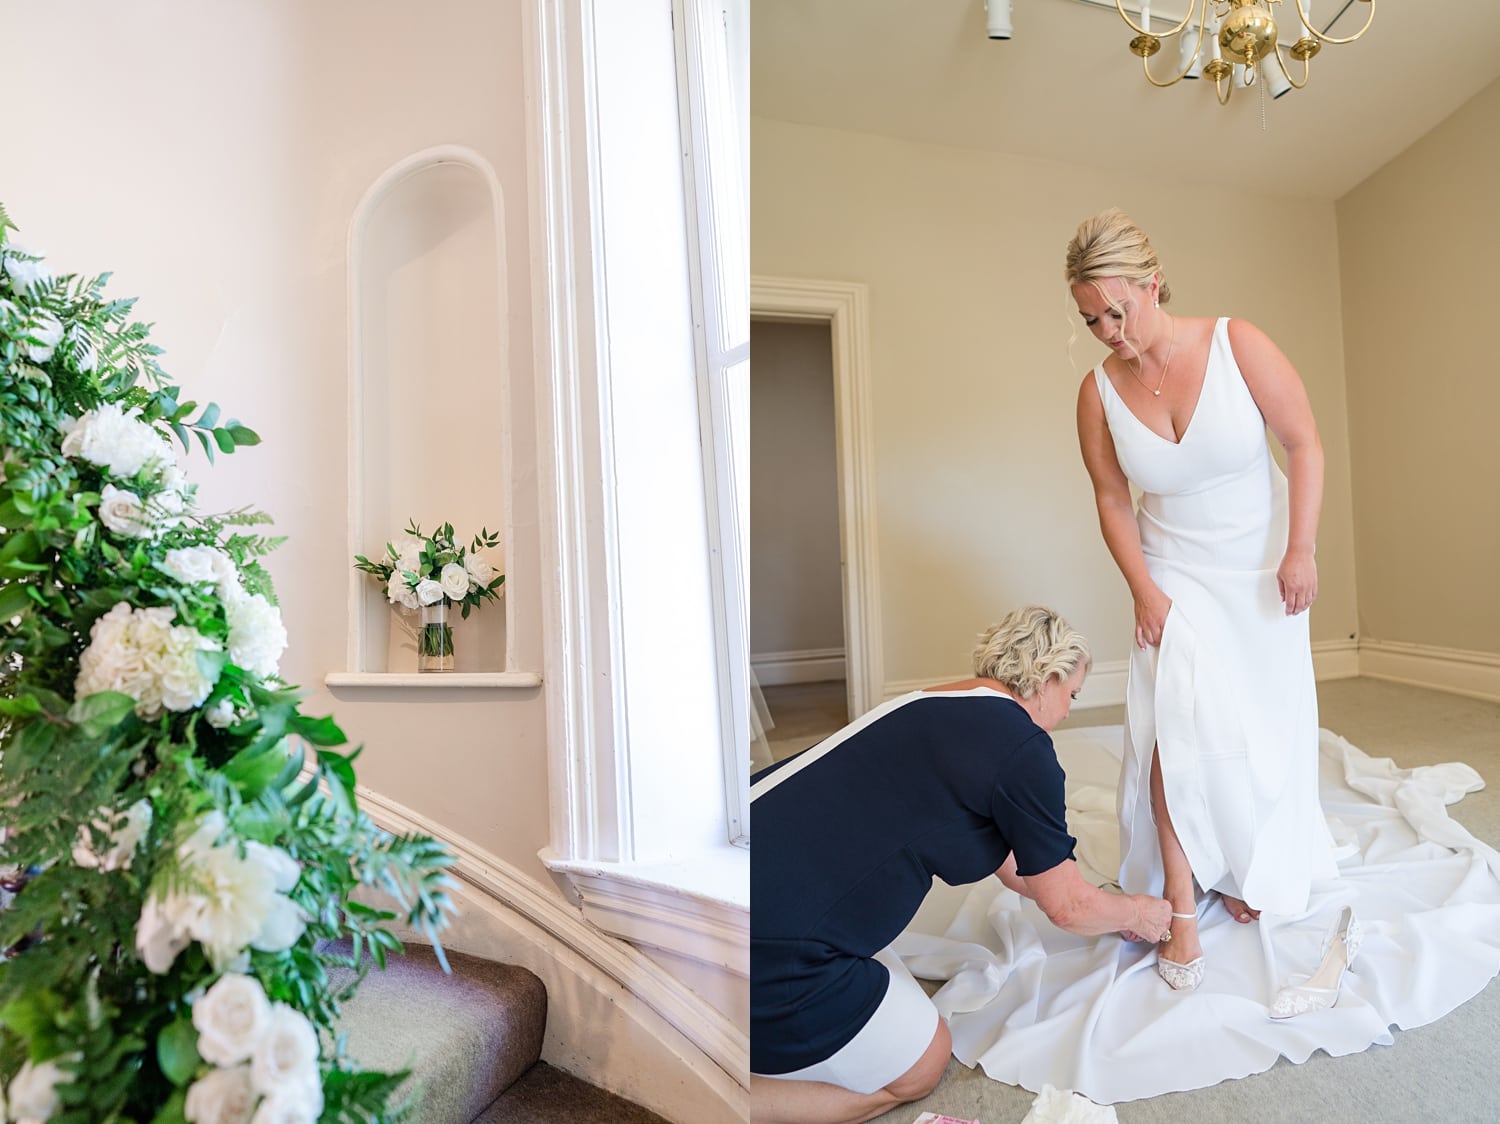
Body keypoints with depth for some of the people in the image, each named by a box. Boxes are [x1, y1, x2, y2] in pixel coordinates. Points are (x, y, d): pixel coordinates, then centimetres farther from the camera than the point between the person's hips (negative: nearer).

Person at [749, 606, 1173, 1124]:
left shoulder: (936, 708, 15)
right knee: (917, 1069, 13)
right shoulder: (1022, 745, -11)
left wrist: (1108, 909, 39)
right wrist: (1136, 913, 24)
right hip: (770, 949, -9)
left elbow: (1010, 862, 29)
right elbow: (1067, 906, 2)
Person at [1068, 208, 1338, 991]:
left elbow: (1304, 444, -9)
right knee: (1176, 727, -11)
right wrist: (1144, 589, -11)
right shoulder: (1099, 392, -12)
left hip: (1261, 565, 0)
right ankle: (1181, 906, 1)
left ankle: (1247, 873, 30)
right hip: (1178, 574, 0)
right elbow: (1113, 501, -5)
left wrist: (1300, 552, -14)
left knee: (1265, 724, 8)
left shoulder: (1237, 345, -16)